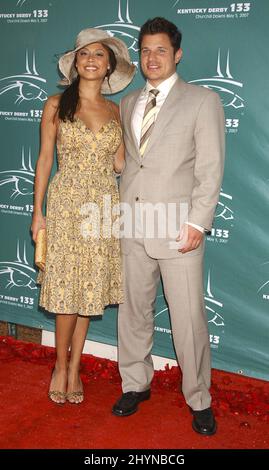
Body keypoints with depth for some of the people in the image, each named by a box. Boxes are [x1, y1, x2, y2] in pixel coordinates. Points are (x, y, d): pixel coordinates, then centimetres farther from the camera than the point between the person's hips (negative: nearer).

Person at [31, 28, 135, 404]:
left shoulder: (116, 111, 10)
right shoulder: (56, 105, 2)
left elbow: (120, 164, 7)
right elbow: (45, 159, 1)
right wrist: (38, 211, -2)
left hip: (103, 206, 3)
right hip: (66, 204, -3)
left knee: (91, 290, 8)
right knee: (67, 291, -2)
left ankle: (74, 368, 24)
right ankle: (62, 365, 21)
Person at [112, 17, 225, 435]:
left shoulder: (202, 101, 1)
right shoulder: (127, 104, 16)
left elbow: (211, 168, -5)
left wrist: (197, 223, -13)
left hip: (178, 228, -4)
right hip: (132, 228, 5)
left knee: (189, 318, 0)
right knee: (133, 311, 12)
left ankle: (199, 400, 17)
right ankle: (136, 385, 30)